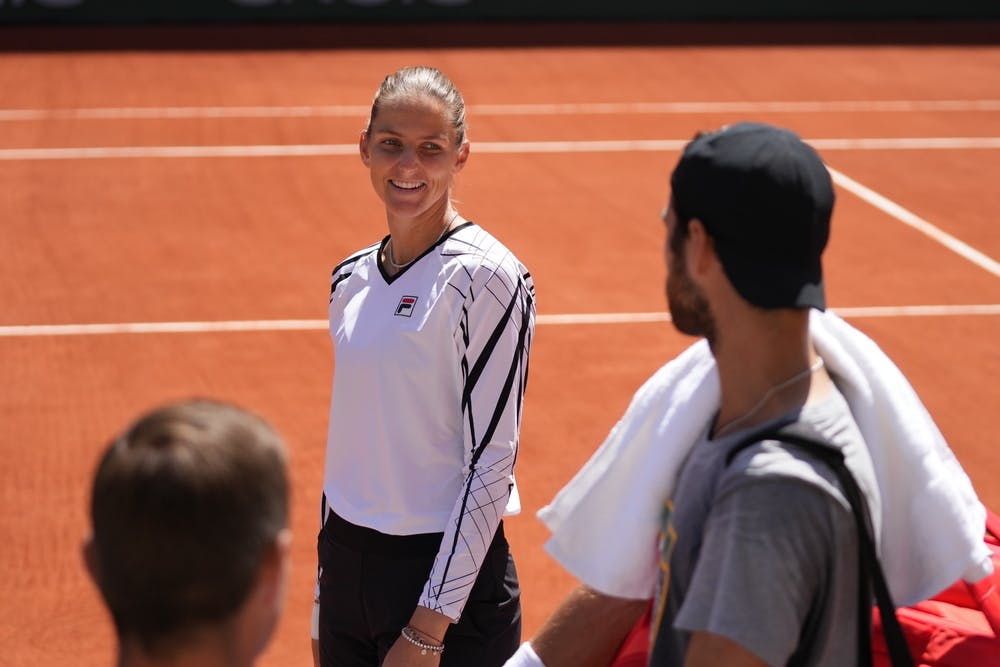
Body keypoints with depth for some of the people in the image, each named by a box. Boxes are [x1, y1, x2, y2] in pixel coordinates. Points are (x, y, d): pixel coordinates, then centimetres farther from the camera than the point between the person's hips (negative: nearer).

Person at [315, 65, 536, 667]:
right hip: (345, 569, 6)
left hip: (449, 583, -6)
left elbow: (490, 464, -15)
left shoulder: (486, 278, -13)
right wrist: (324, 608, 15)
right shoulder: (351, 279, 7)